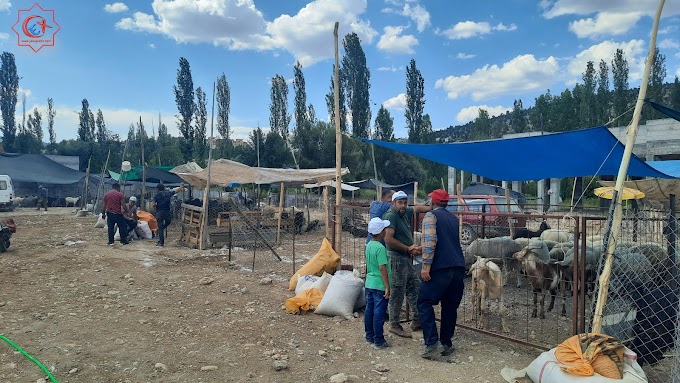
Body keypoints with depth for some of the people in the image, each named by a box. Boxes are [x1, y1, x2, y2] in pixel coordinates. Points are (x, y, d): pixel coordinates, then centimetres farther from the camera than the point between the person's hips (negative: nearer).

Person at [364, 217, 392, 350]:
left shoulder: (369, 245, 6)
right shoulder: (380, 248, -20)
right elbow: (382, 268, -22)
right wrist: (387, 287, -17)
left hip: (369, 283, 8)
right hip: (379, 285, -8)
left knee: (369, 310, 15)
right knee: (379, 313, 0)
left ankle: (370, 336, 27)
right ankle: (379, 341, 7)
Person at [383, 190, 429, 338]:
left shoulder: (405, 213, 11)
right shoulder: (391, 216, -16)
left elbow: (417, 208, 31)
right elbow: (388, 239, -25)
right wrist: (408, 248, -19)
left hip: (407, 259, 10)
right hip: (397, 258, -10)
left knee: (415, 288, 14)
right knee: (397, 292, -3)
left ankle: (416, 321, 23)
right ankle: (394, 325, 8)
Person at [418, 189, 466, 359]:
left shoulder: (431, 215, -1)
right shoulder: (454, 218, 20)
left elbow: (430, 241, -16)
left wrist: (426, 266, -17)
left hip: (440, 267, -6)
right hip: (458, 267, 7)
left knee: (425, 303, 1)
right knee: (450, 307, 13)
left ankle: (432, 343, -8)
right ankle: (446, 344, 19)